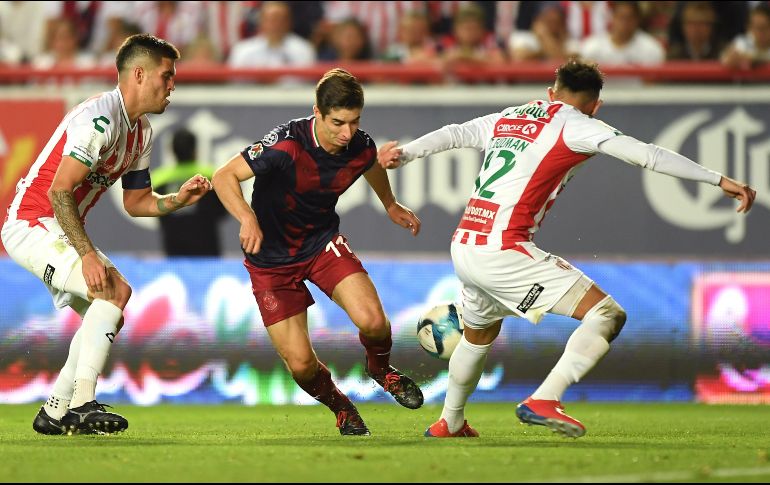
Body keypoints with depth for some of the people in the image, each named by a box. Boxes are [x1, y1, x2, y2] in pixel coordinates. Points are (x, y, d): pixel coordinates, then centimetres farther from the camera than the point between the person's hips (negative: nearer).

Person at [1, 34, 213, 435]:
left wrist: (177, 200, -1)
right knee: (115, 290, -23)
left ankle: (53, 414, 18)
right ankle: (81, 405, -24)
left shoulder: (141, 131, 11)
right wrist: (88, 255, -28)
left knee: (104, 315, 13)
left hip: (59, 231, 11)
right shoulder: (100, 119, -21)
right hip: (32, 225, -11)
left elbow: (135, 202, 18)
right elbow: (59, 191, -25)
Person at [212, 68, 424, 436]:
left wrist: (390, 205, 30)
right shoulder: (286, 144, -29)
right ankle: (340, 407, 25)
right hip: (271, 259, -3)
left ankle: (380, 368, 16)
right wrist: (247, 218, -42)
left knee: (372, 322, -21)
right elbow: (224, 177, -26)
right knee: (300, 364, -9)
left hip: (323, 242, 3)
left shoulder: (361, 147, -13)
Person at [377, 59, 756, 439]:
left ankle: (450, 421, 49)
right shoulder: (574, 125, -1)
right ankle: (543, 401, -21)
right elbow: (647, 155, -8)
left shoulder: (508, 119, 19)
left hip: (463, 247, 8)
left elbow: (452, 134, 29)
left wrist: (403, 154, 44)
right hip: (504, 250, -8)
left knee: (479, 333, 35)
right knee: (607, 315, -9)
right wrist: (719, 180, -9)